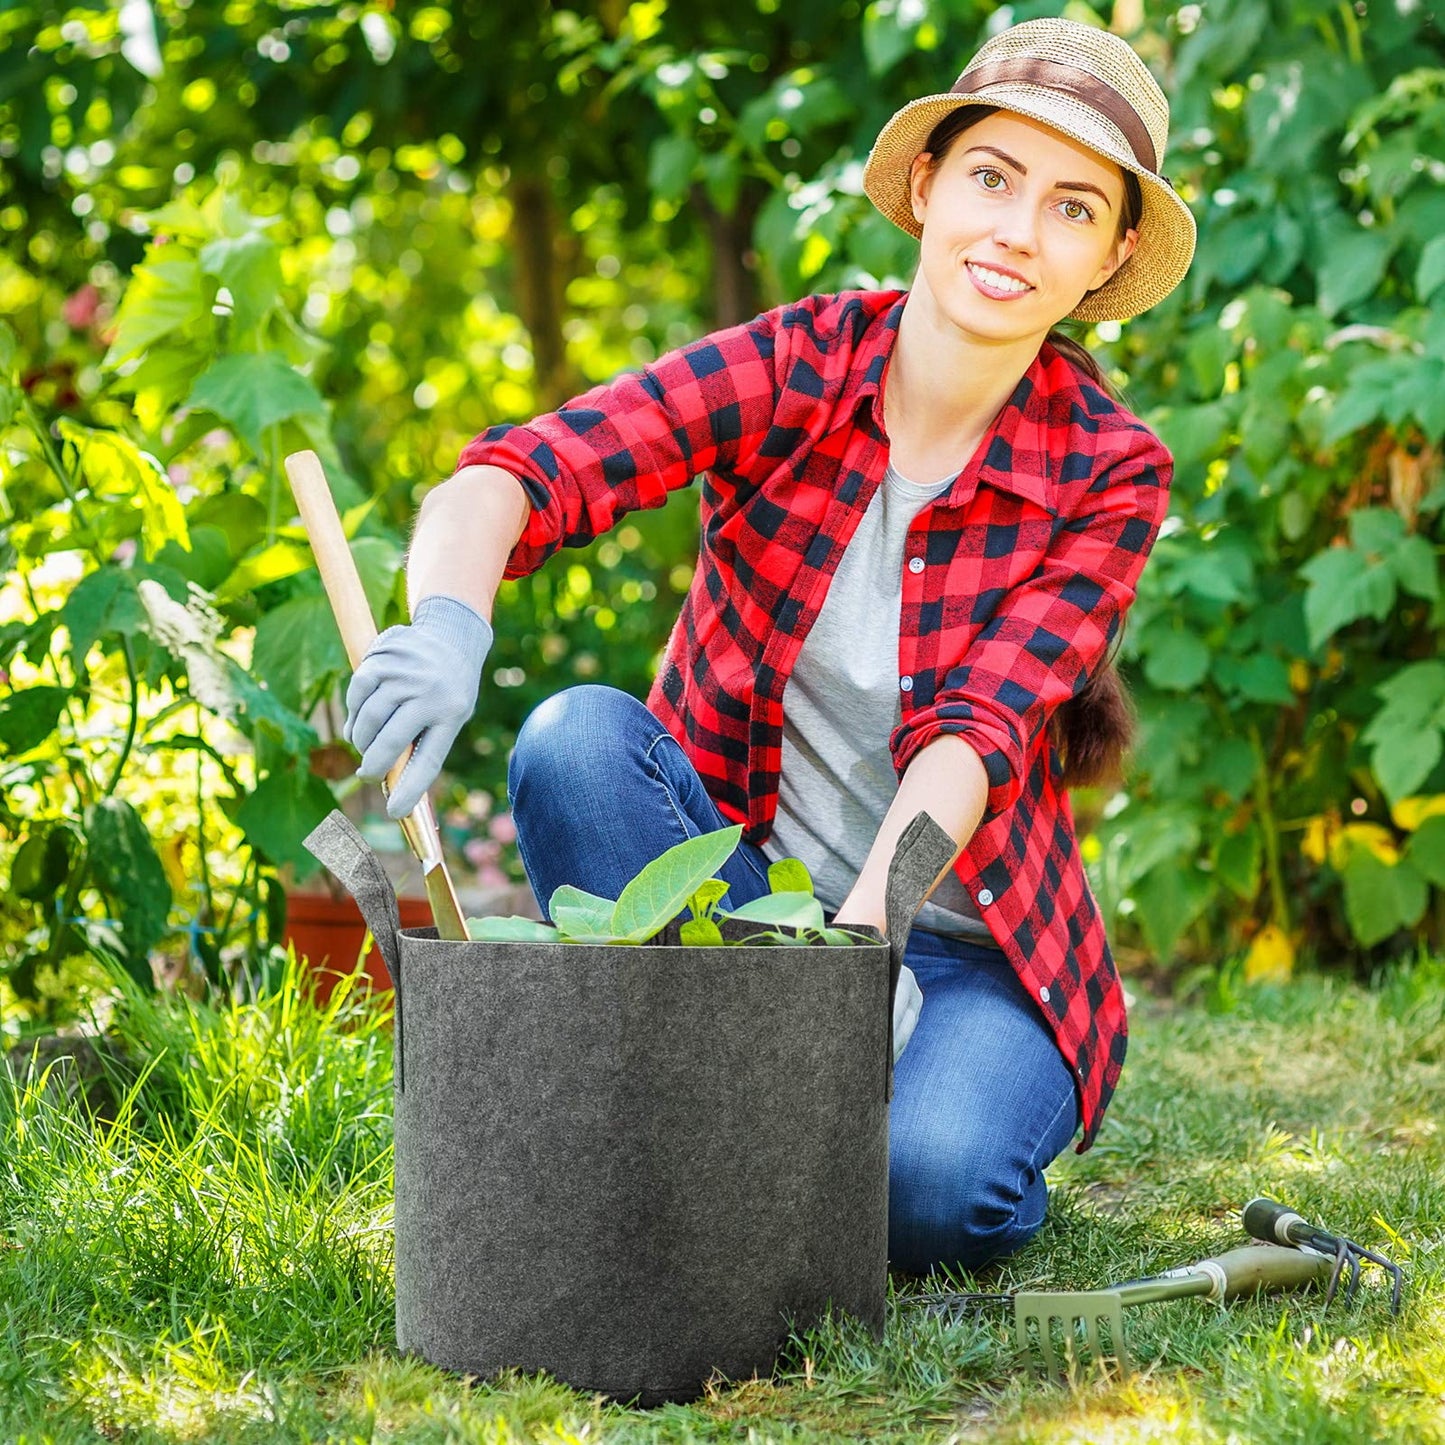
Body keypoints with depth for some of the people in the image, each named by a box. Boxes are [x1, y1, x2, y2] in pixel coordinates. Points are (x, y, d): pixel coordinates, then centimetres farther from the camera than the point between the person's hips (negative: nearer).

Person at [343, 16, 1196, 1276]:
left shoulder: (1112, 473, -7)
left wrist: (863, 925, -38)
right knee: (578, 739, -29)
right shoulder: (792, 371, -9)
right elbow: (514, 473, -25)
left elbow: (984, 727, -19)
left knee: (926, 1190, -33)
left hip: (968, 954, -1)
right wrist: (447, 631, -47)